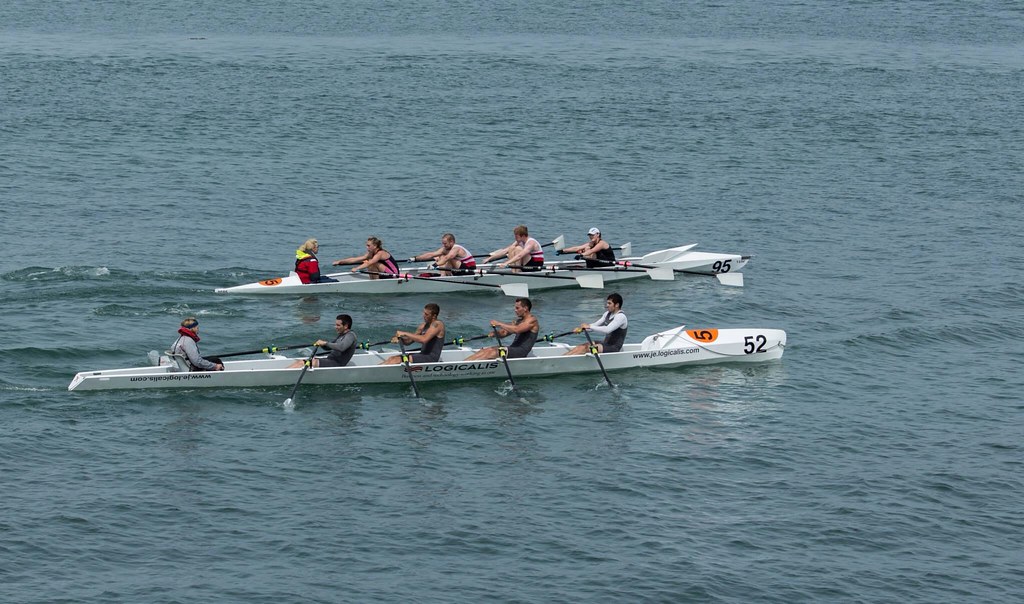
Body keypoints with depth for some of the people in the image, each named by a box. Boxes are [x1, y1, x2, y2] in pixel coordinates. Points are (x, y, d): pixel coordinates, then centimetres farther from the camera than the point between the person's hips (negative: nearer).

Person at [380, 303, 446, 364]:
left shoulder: (437, 325, -12)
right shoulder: (424, 325, 15)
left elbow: (424, 339, -28)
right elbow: (409, 341, 17)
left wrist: (405, 333, -23)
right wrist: (399, 339, -6)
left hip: (431, 358, -9)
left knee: (398, 360, -23)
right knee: (391, 358, -5)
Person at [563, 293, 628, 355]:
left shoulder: (621, 316, -18)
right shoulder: (608, 314, 11)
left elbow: (607, 330, -30)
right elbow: (596, 325, 12)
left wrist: (589, 326, -29)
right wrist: (581, 329, -5)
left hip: (614, 348, -9)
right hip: (605, 343, 9)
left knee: (586, 348, -24)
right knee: (580, 347, -9)